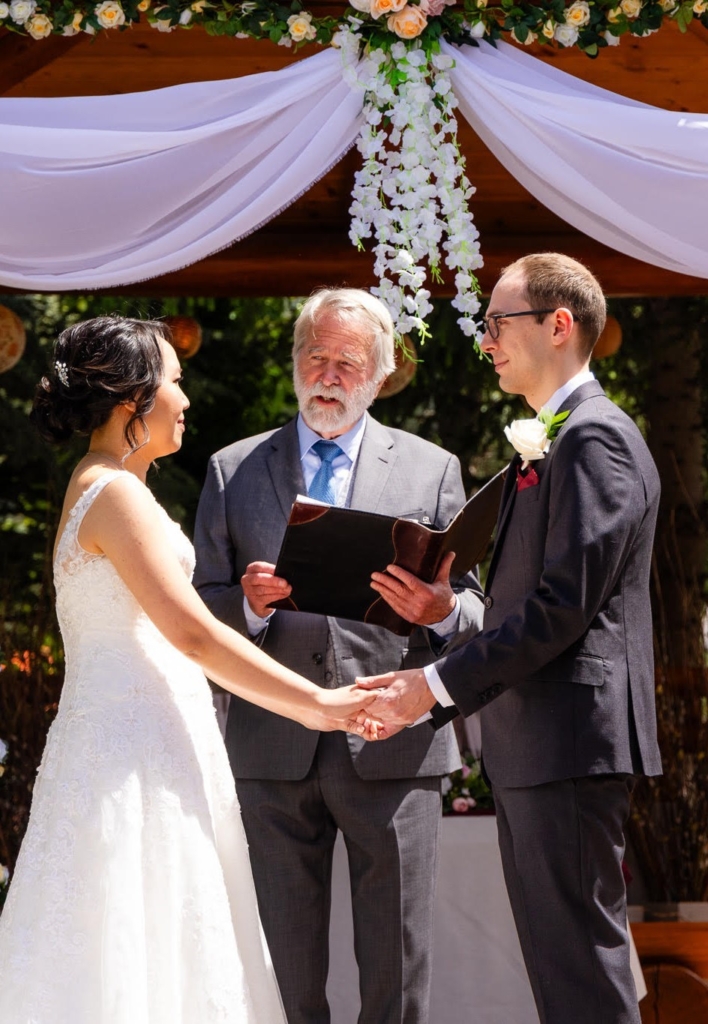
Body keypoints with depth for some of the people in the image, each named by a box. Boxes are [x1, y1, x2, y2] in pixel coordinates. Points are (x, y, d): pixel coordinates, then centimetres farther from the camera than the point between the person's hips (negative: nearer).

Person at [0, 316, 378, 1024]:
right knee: (136, 954, -10)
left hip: (140, 746, 10)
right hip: (134, 754, -10)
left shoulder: (96, 486, 19)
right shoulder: (115, 492, -13)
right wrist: (317, 704, -17)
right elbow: (192, 634, -19)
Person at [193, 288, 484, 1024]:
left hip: (391, 746, -1)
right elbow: (201, 614, 9)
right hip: (273, 749, 1)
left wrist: (439, 611, -14)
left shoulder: (431, 470, 11)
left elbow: (472, 613, 9)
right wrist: (250, 603, -12)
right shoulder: (232, 471, 12)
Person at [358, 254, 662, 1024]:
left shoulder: (594, 439, -12)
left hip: (570, 738, -10)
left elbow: (565, 601, -20)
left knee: (579, 955, -9)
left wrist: (439, 686, -18)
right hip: (530, 743, 11)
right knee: (554, 953, 12)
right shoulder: (549, 442, 20)